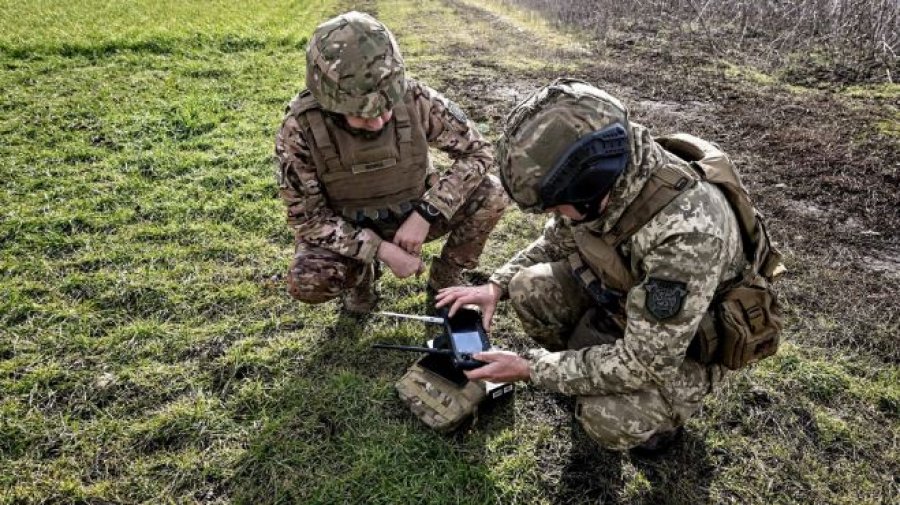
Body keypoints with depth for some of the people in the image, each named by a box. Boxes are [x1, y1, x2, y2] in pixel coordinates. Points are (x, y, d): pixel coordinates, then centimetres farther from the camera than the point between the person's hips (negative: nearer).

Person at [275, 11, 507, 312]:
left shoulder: (415, 99, -25)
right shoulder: (300, 128, -27)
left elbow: (478, 151, -15)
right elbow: (306, 217, -20)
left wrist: (424, 214, -26)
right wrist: (381, 250, -29)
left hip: (413, 216, 2)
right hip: (348, 230, -1)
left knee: (491, 194, -22)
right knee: (306, 282, -31)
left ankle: (444, 279, 4)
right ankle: (360, 275, 5)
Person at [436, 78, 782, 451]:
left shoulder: (685, 232, -41)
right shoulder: (601, 179, -19)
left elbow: (644, 362, -33)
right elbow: (557, 241, 4)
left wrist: (529, 369, -27)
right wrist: (497, 285, -10)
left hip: (688, 345, -6)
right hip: (621, 296, 6)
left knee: (608, 419, -27)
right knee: (530, 288, -14)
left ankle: (662, 410, 8)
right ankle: (588, 371, 12)